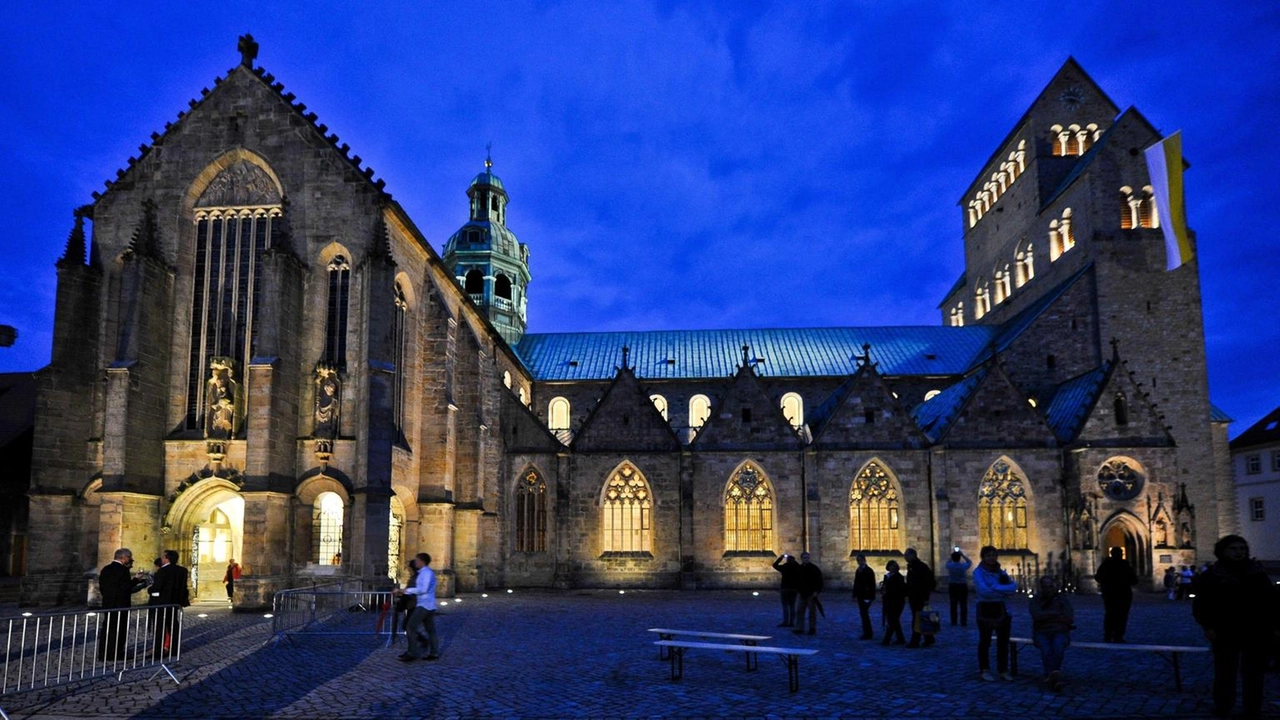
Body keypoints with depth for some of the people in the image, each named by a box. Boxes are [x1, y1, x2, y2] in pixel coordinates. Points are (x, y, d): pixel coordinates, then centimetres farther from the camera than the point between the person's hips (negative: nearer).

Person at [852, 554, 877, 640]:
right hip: (860, 596, 8)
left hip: (866, 597, -8)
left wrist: (871, 597, -17)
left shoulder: (869, 571, -10)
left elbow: (872, 585, -13)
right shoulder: (858, 570, 12)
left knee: (864, 614, -10)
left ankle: (867, 634, -4)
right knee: (863, 614, 12)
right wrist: (854, 594, 10)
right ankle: (869, 633, 22)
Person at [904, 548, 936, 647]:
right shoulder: (910, 566, 13)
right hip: (913, 597, 9)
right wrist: (907, 595, 15)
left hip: (920, 597, -9)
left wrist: (926, 598, -21)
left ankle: (915, 642, -5)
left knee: (916, 619, -8)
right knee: (918, 619, 14)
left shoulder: (921, 566, -15)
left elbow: (928, 583, -18)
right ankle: (929, 638, 25)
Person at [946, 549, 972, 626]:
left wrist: (952, 555, 19)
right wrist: (963, 555, 13)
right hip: (962, 587, -2)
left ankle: (953, 621, 14)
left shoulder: (949, 566, -8)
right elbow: (970, 562, 11)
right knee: (963, 605, 1)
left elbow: (948, 562, 19)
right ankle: (963, 622, -1)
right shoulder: (963, 566, -11)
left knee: (953, 605, 9)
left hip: (952, 587, 2)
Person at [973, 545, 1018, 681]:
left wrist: (995, 587, -16)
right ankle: (984, 670, 10)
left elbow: (1013, 587, -2)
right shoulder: (978, 572, -5)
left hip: (1002, 609, 5)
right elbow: (983, 590, -20)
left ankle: (1003, 670, 17)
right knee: (985, 640, 2)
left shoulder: (1001, 572, 12)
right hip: (985, 609, -5)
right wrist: (1003, 591, -13)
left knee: (1003, 641, 7)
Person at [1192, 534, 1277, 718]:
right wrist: (1207, 626, -10)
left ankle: (1253, 710, 18)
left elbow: (1270, 600, 7)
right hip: (1225, 633, -2)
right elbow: (1200, 604, -2)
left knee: (1253, 673, 8)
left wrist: (1272, 626, 0)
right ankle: (1222, 708, 17)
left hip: (1255, 633, 2)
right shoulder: (1210, 575, -2)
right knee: (1224, 673, 6)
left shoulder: (1257, 573, 5)